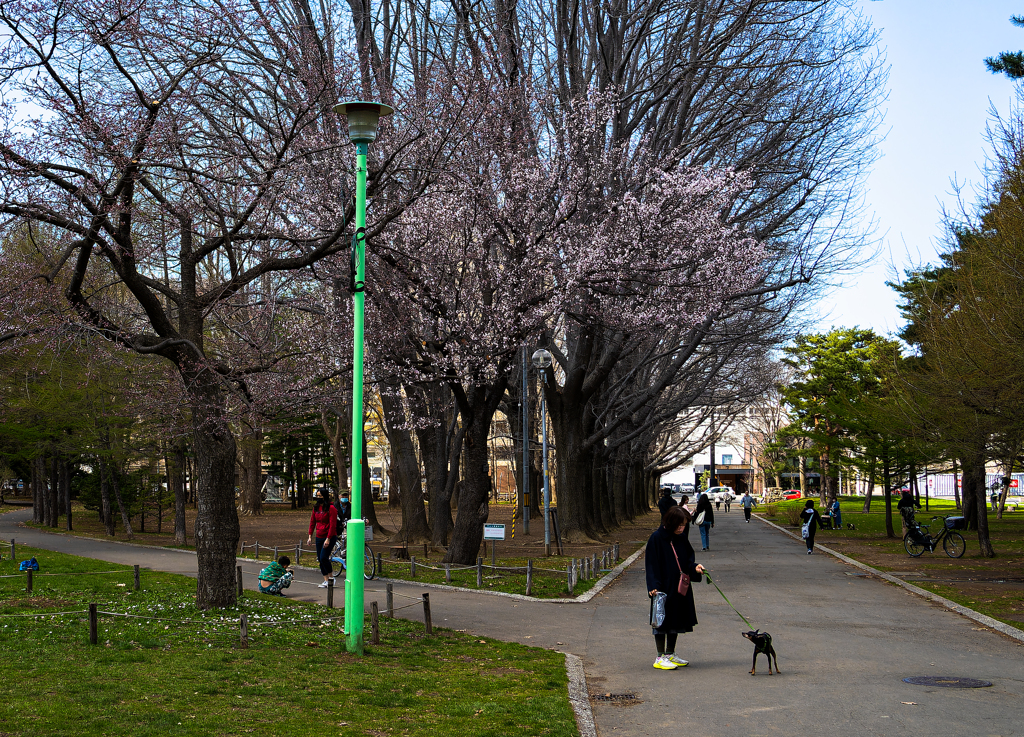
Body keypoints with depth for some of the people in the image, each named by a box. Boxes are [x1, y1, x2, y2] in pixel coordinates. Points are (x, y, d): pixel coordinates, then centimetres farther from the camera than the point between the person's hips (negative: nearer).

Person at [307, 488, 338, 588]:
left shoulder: (331, 508, -12)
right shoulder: (316, 507, 9)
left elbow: (332, 525, -15)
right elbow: (312, 522, 14)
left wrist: (328, 539, -19)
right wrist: (310, 536, 7)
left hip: (330, 537, -7)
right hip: (319, 537, 7)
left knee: (323, 557, -16)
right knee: (320, 559, 6)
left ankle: (330, 577, 2)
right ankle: (326, 581, 13)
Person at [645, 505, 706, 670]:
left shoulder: (681, 538, 5)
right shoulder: (657, 538, -14)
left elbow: (687, 560, 14)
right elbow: (652, 564, -14)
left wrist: (694, 566, -8)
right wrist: (654, 587, -20)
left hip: (680, 587, 7)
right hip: (664, 587, -7)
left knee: (676, 621, 14)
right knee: (663, 621, 0)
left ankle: (670, 654, 26)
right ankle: (660, 657, 8)